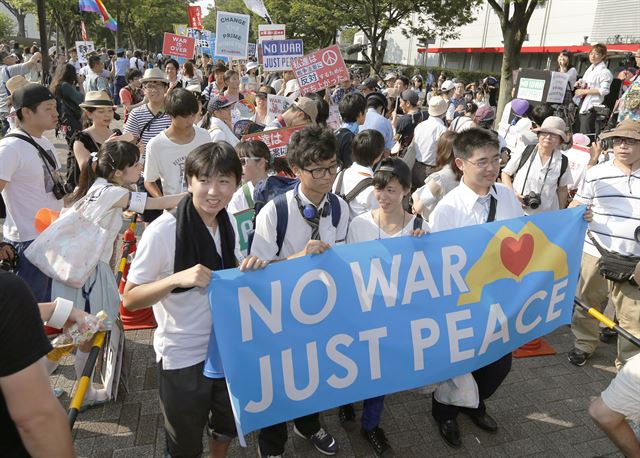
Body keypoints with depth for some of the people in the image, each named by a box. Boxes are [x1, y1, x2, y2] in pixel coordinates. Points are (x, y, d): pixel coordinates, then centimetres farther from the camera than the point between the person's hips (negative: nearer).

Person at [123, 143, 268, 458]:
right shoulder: (162, 231, -23)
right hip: (183, 357, -5)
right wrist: (177, 279, -33)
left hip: (226, 348, 6)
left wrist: (250, 268, -13)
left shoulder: (228, 224, -4)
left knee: (227, 427, 27)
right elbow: (129, 299, -16)